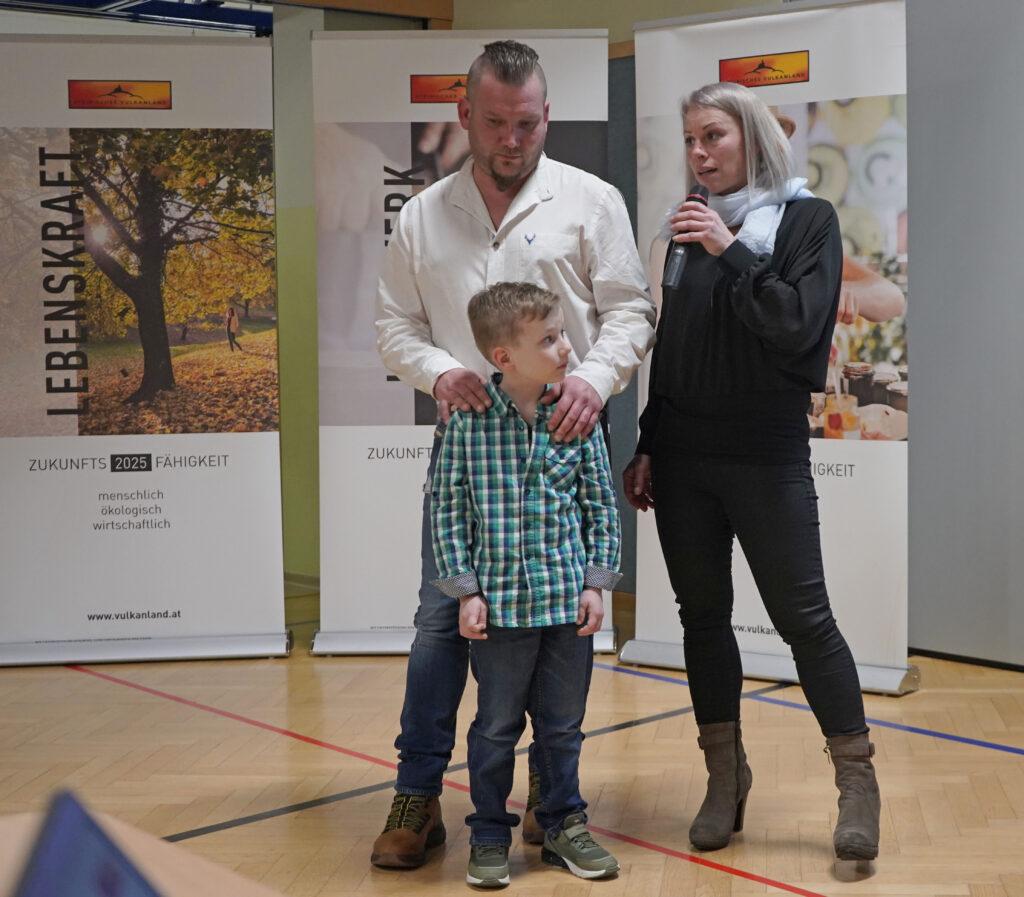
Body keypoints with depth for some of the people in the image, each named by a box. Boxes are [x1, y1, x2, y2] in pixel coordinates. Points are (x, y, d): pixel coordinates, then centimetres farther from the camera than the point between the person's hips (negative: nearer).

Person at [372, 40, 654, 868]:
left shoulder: (590, 201, 2)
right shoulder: (423, 217, 9)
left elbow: (629, 312, -1)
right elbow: (395, 325, 10)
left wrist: (595, 377, -19)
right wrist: (438, 372, -11)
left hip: (564, 437, -1)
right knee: (442, 614, 0)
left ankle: (554, 785, 22)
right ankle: (418, 798, 9)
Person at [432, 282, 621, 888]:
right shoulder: (469, 420, -9)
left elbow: (602, 505, 5)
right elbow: (450, 509, -3)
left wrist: (596, 584, 1)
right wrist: (466, 590, -6)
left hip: (567, 603, 2)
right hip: (500, 603, -2)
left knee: (563, 724, 14)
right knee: (496, 727, 10)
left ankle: (564, 825, 31)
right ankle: (490, 836, 25)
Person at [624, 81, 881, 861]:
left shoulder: (808, 220, -1)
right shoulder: (693, 228, 10)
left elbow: (799, 324, -14)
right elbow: (668, 350, 14)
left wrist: (730, 252, -17)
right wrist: (648, 446, 12)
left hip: (767, 454, -4)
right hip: (683, 456, 5)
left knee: (802, 617, -3)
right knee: (703, 615, 8)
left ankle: (857, 778, 9)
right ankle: (726, 777, 19)